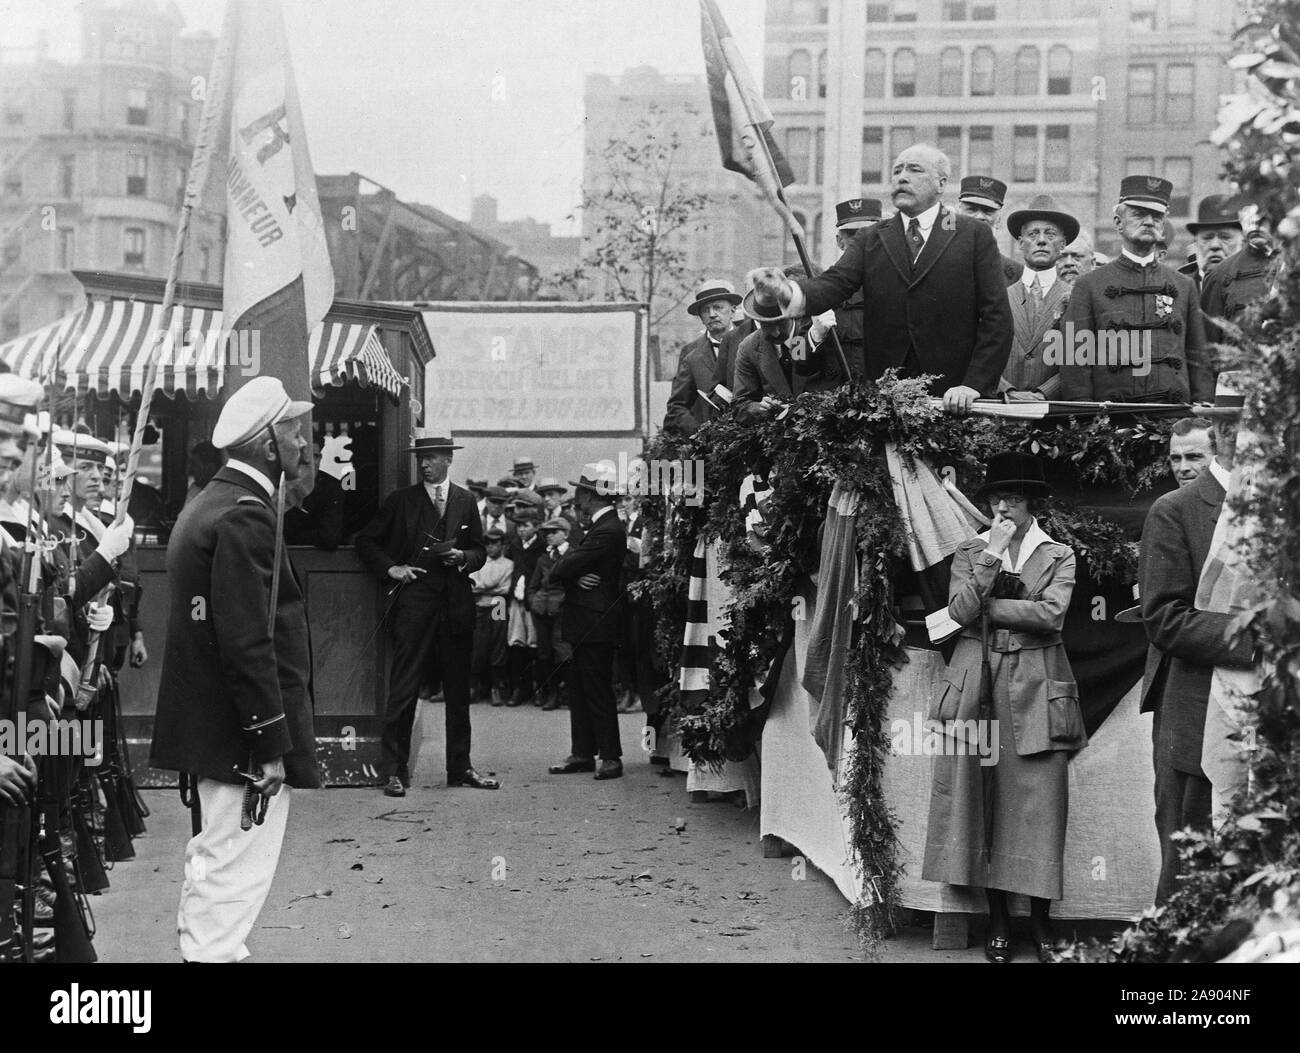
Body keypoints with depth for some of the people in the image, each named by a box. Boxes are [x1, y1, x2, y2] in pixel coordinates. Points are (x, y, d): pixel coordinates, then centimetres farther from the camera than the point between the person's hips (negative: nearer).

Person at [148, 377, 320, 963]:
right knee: (236, 870, -5)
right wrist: (271, 745, -21)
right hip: (244, 733, -11)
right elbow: (249, 644, -24)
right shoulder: (246, 517, -19)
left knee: (213, 859, 20)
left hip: (210, 721, 11)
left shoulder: (209, 504, 14)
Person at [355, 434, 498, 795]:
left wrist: (463, 557, -5)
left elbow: (480, 551, 16)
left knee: (459, 692, 9)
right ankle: (393, 771, -3)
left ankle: (460, 768, 18)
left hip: (456, 604, 3)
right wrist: (390, 567, -4)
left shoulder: (465, 501, 13)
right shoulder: (401, 501, 6)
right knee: (403, 690, -6)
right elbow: (366, 541, 10)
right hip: (414, 603, -3)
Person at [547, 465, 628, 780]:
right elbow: (567, 568, 9)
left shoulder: (607, 531, -19)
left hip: (595, 624, -10)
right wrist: (574, 576, -12)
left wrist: (560, 568, -1)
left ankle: (611, 757, 2)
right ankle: (582, 753, 19)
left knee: (598, 692, -4)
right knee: (580, 692, 13)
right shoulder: (600, 526, 15)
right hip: (586, 624, 10)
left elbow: (563, 568, -23)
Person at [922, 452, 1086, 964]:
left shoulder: (1058, 556, 7)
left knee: (1037, 804, -3)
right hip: (977, 688, 1)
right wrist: (992, 557, -9)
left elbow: (1049, 614, -9)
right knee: (981, 801, 0)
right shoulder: (969, 552, 12)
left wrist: (985, 606, -6)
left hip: (1035, 691, -1)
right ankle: (997, 918, 9)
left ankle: (1040, 920, 6)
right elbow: (960, 610, -4)